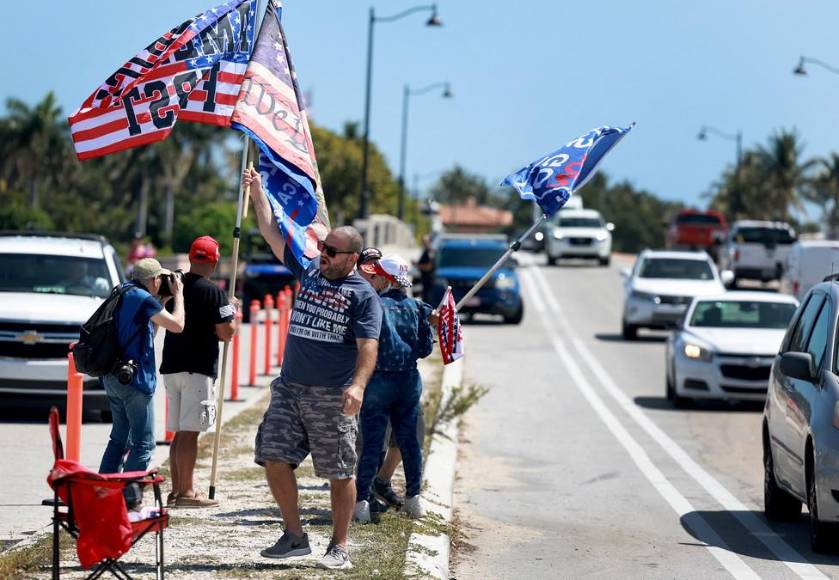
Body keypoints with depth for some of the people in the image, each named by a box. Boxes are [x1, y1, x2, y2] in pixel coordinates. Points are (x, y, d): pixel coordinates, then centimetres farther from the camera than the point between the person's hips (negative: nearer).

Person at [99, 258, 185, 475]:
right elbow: (177, 325, -12)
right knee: (143, 443, -4)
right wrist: (178, 295, 1)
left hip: (112, 377, 9)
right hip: (135, 379, -9)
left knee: (119, 437, 19)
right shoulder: (144, 299, -14)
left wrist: (165, 299, 18)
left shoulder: (123, 293, 14)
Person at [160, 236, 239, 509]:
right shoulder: (212, 291, -12)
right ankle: (186, 492, -6)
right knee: (190, 431, -6)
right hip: (198, 368, -7)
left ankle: (177, 489, 16)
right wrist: (233, 312, 6)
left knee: (179, 432, 13)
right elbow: (226, 333, -14)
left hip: (171, 367, 7)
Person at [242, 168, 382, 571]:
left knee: (340, 473, 0)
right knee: (275, 460, 0)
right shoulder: (308, 272, 13)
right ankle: (294, 537, 12)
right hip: (289, 390, 6)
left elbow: (368, 346, -14)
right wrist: (257, 193, 18)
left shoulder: (363, 295, -3)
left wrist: (358, 384, -29)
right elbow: (272, 234, 20)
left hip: (332, 398, -5)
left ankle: (339, 547, 9)